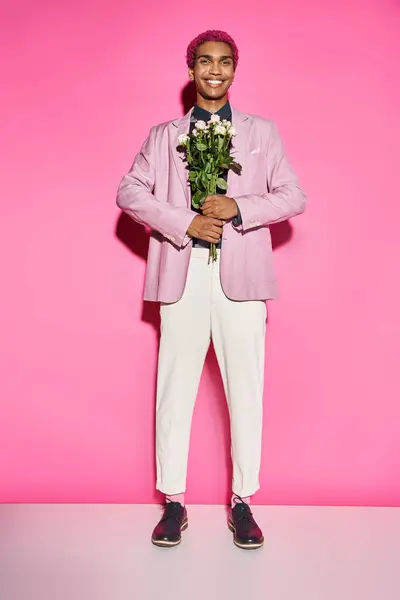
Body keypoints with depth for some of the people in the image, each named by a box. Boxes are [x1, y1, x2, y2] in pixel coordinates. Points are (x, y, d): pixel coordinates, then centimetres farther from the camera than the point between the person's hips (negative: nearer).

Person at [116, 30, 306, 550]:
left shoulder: (262, 131, 14)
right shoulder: (163, 135, 15)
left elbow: (294, 196, 7)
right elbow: (128, 192, 5)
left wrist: (238, 208, -10)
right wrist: (184, 223, -10)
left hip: (241, 276, 0)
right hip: (182, 277, 1)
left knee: (245, 389, 2)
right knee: (175, 388, 3)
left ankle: (243, 503, 16)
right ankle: (173, 502, 16)